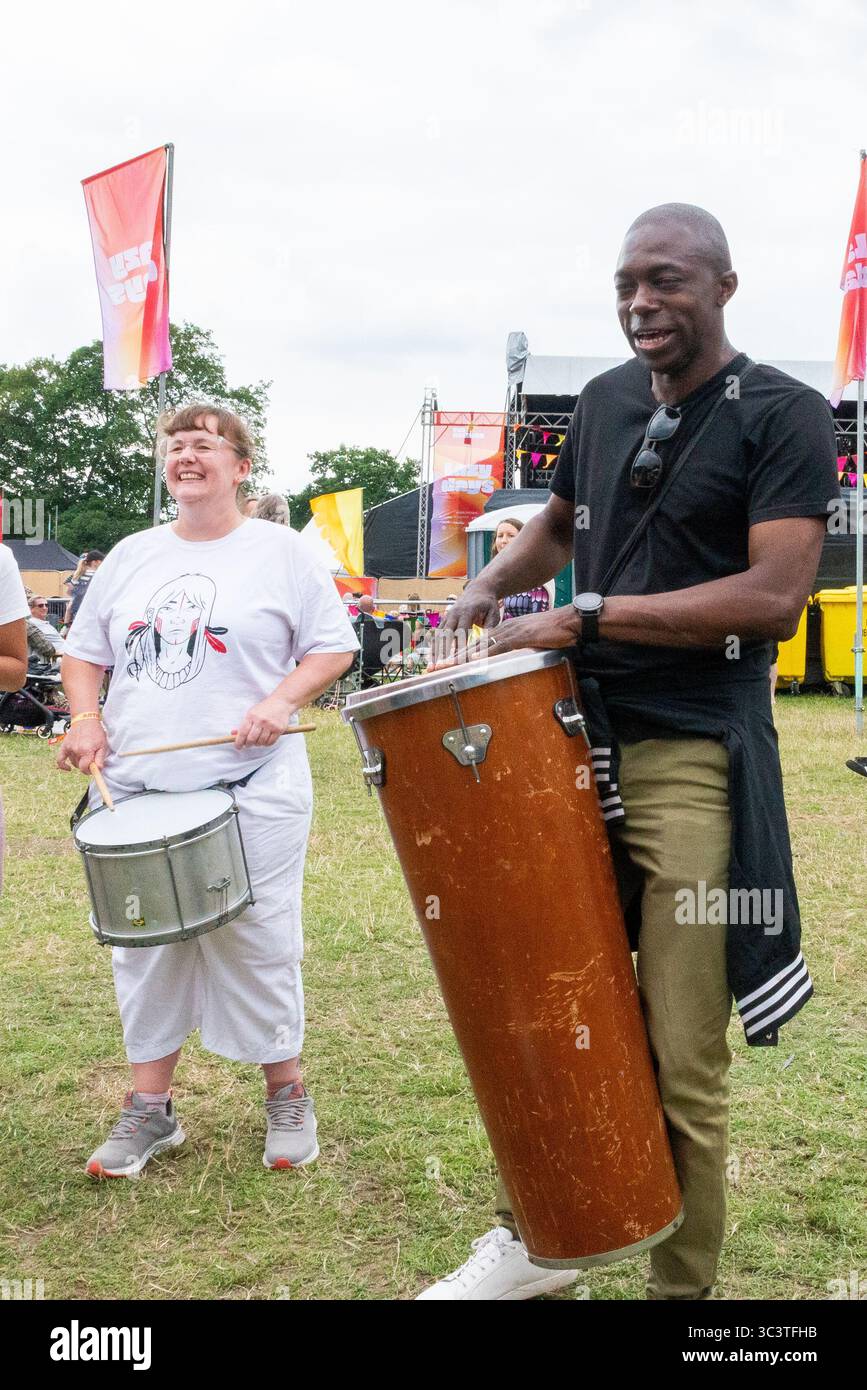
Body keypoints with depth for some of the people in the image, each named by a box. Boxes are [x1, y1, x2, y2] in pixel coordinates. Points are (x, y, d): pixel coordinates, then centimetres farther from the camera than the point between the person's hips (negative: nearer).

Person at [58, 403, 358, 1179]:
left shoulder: (279, 551, 2)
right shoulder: (131, 556, 14)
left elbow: (334, 647, 0)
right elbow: (84, 652, 18)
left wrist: (282, 700, -16)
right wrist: (86, 719, 1)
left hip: (251, 791, -4)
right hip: (135, 792, 4)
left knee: (256, 944, 2)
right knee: (144, 947, 9)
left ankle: (287, 1095, 21)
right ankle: (150, 1109, 23)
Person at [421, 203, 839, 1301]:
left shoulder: (784, 416, -6)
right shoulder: (603, 402, 12)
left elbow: (774, 597, -17)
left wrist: (584, 616, -18)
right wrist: (491, 583, 9)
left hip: (695, 764, -6)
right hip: (573, 737, 6)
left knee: (681, 1061, -1)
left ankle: (684, 1286, 20)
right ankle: (528, 1241, 33)